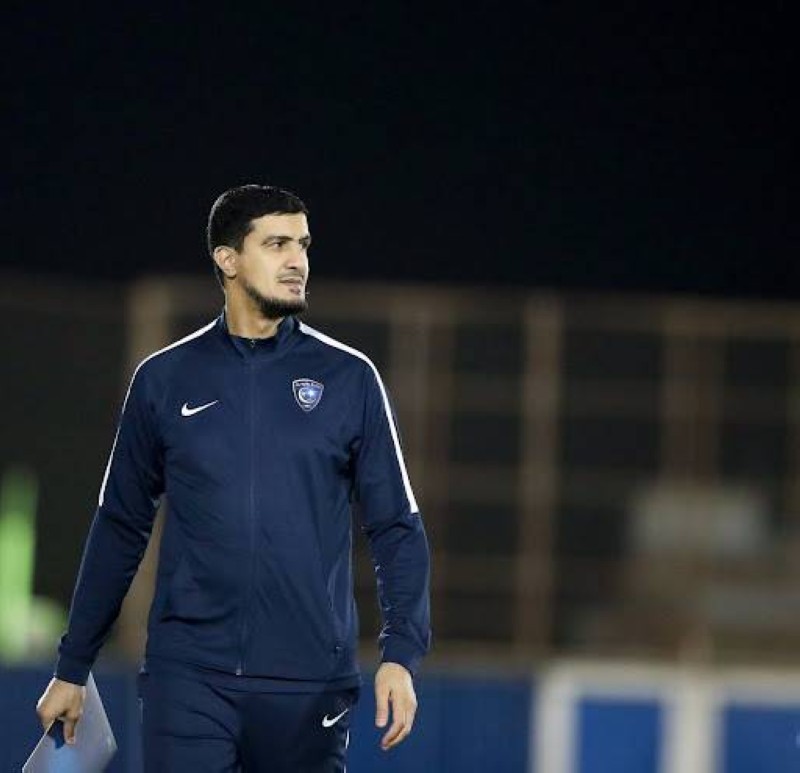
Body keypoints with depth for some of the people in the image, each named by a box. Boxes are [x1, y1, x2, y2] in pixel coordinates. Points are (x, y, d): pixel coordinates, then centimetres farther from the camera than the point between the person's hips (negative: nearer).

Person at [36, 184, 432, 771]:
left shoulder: (349, 378, 4)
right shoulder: (165, 380, 6)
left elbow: (396, 526, 4)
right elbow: (120, 528, 12)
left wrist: (401, 654, -10)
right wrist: (73, 668, 11)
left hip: (309, 680, 0)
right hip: (188, 677, 0)